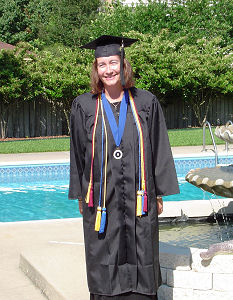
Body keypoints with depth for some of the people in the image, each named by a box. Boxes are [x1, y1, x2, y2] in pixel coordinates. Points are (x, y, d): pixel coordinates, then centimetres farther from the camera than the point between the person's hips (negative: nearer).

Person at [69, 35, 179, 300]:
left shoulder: (146, 103, 3)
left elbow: (159, 150, 5)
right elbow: (78, 154, 7)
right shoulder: (84, 106, 3)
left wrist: (160, 193, 3)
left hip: (138, 197, 0)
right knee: (104, 261, 4)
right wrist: (80, 195, 6)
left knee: (141, 258, 4)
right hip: (102, 198, 0)